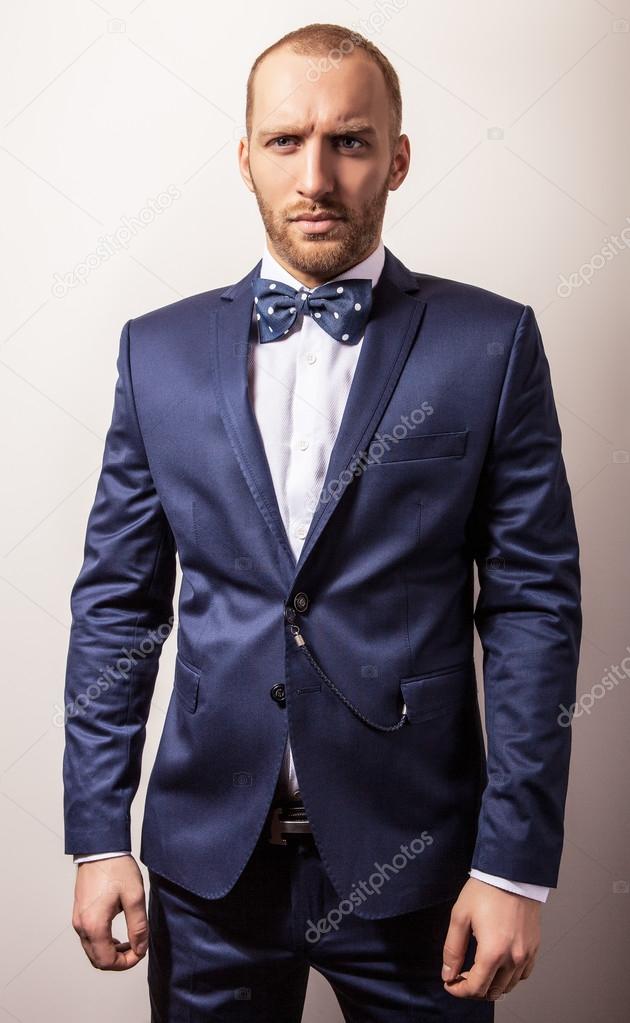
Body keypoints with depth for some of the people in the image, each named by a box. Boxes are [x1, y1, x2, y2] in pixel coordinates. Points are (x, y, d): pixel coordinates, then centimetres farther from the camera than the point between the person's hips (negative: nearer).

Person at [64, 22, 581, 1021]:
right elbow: (116, 602, 4)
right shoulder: (160, 349, 2)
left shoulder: (491, 342, -5)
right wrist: (98, 835, 1)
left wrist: (516, 865, -9)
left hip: (411, 854, -1)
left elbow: (534, 602, -6)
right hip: (208, 853, 2)